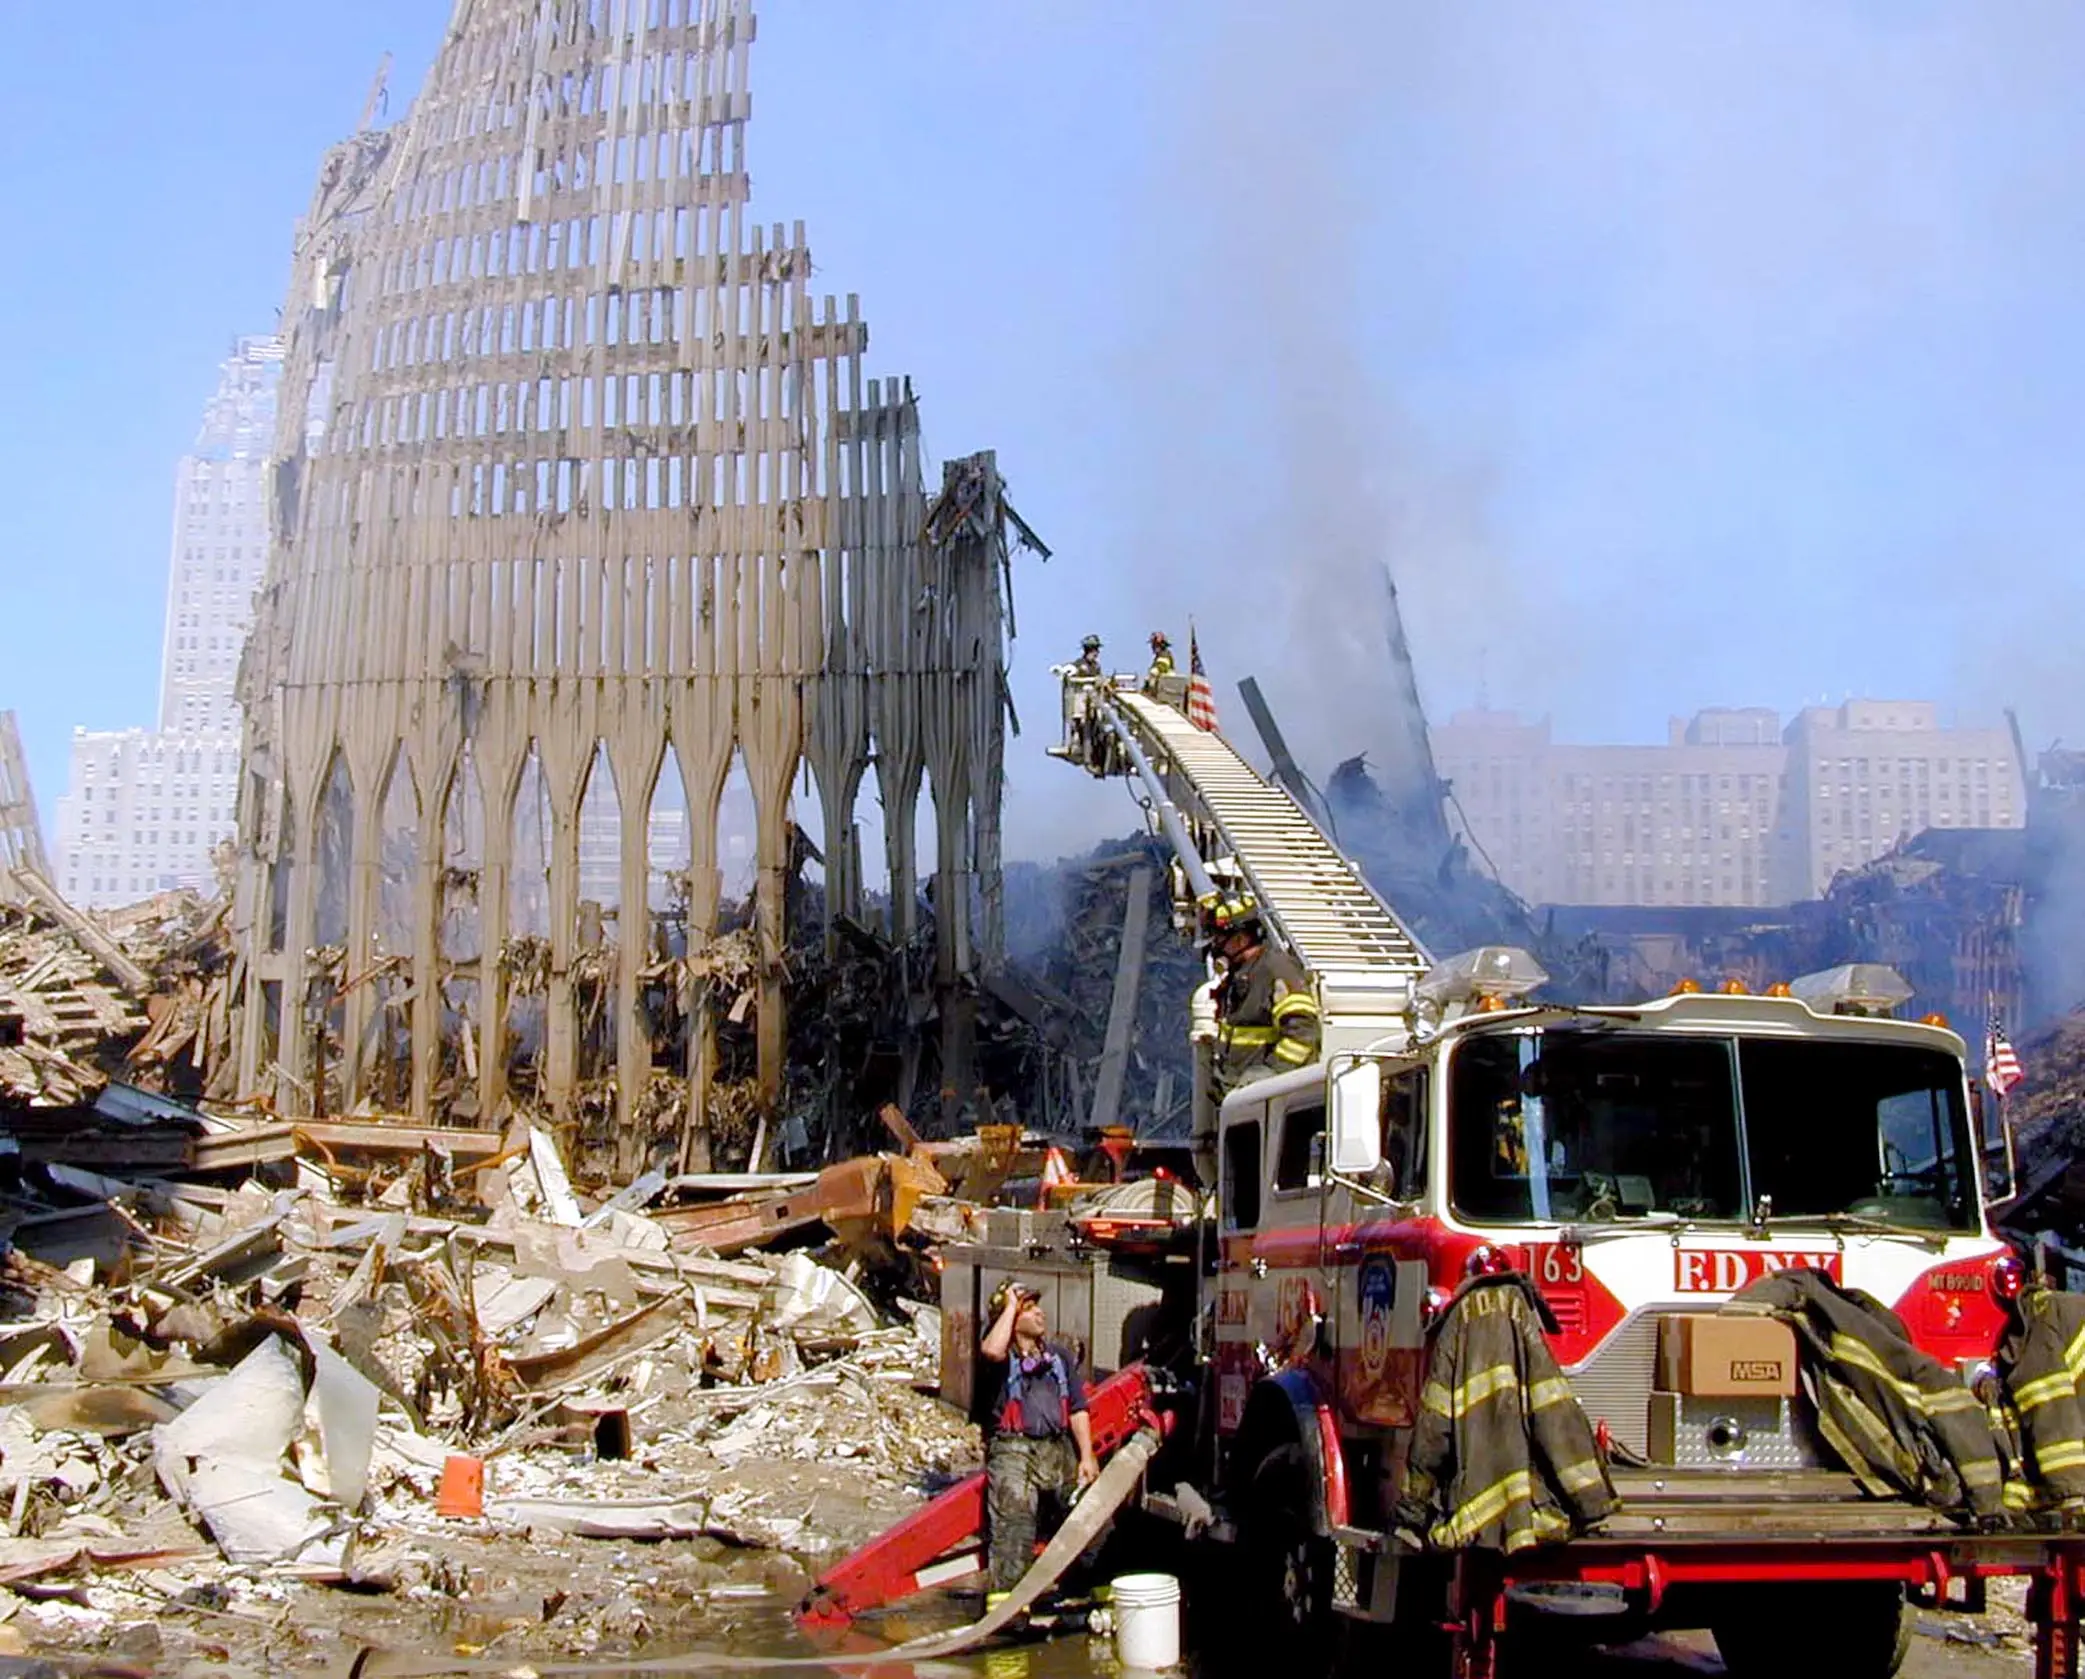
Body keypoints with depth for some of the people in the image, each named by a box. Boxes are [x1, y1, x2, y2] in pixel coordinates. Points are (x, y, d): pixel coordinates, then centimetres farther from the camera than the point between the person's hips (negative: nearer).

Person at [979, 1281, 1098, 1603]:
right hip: (1013, 1449, -5)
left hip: (1058, 1447, 5)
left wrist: (1086, 1456, 3)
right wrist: (1011, 1305, -9)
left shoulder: (1061, 1355, 19)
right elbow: (992, 1350, -22)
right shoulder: (1003, 1354, 5)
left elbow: (1077, 1409, 15)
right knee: (1013, 1519, -19)